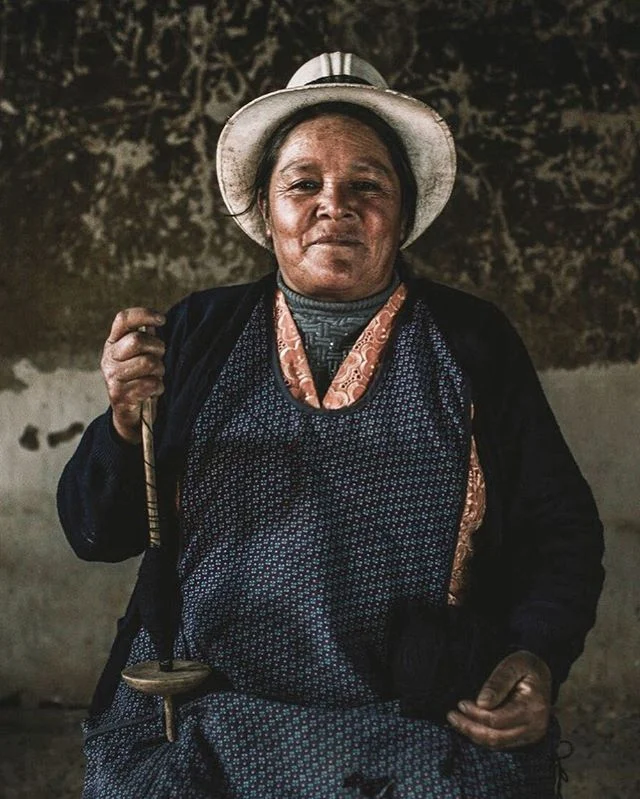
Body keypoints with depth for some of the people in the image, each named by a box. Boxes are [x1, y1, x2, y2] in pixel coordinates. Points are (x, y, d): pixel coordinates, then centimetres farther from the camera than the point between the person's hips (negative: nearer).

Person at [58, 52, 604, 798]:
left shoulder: (475, 341, 6)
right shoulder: (199, 332, 9)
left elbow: (559, 530, 10)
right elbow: (96, 533, 9)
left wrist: (537, 659, -7)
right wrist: (125, 421, -9)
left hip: (427, 729, 0)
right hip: (201, 721, 1)